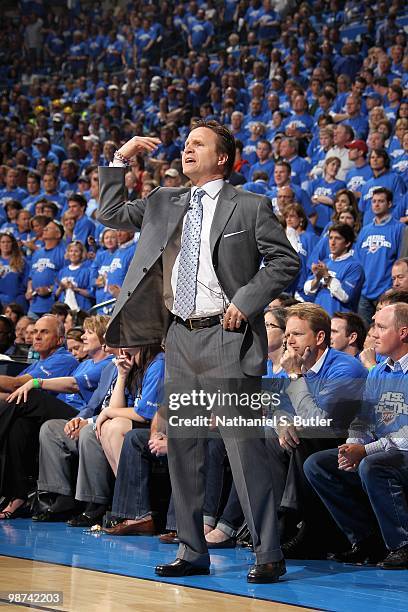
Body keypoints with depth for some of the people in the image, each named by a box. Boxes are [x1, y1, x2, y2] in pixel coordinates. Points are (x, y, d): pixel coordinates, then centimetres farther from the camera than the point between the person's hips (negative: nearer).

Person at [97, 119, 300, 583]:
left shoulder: (249, 207, 0)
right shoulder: (165, 203, 15)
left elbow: (286, 261, -1)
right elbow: (110, 214, 19)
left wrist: (246, 300, -12)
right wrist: (119, 161, 9)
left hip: (227, 337, -6)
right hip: (181, 337, 6)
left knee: (243, 447, -10)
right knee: (182, 449, 8)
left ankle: (268, 556, -6)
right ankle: (192, 553, 17)